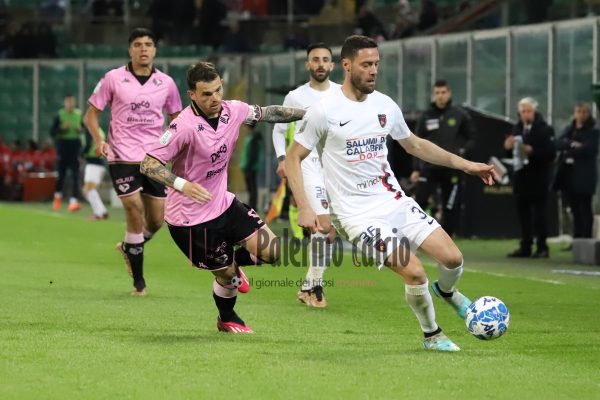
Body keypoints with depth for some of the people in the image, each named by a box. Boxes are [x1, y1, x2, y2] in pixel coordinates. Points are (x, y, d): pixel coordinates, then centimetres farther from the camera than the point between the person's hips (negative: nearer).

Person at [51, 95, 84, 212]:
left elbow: (83, 129, 18)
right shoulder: (59, 115, -3)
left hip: (75, 145, 2)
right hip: (63, 144, -2)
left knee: (75, 174, -10)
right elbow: (52, 132, -4)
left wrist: (81, 130, -4)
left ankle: (74, 201, -17)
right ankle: (58, 197, 32)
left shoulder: (79, 114, 5)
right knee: (61, 174, 6)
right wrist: (62, 128, -19)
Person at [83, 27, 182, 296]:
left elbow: (176, 117, 19)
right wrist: (98, 140, -13)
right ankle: (138, 281, -1)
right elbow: (92, 113, 4)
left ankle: (129, 248, 36)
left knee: (157, 218, 3)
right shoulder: (113, 79, -1)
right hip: (122, 157, -3)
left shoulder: (165, 83, 6)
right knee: (135, 212, -12)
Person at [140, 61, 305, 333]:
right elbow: (148, 164, -24)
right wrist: (182, 184, -36)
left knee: (271, 250, -4)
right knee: (225, 274, 3)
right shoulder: (185, 126, -26)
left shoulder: (233, 110, -6)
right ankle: (227, 321, 36)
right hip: (191, 217, -6)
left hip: (222, 203, 6)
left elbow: (269, 114, 13)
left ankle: (235, 263, 31)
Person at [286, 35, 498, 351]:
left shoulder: (385, 105, 5)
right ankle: (431, 336, 8)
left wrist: (464, 164, 15)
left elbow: (414, 145, 21)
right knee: (414, 273, -19)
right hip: (359, 215, -5)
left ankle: (446, 292, 32)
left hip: (395, 202, 5)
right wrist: (304, 209, -12)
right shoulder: (323, 111, -10)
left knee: (452, 259, -5)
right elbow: (293, 159, -3)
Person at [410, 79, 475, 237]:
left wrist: (463, 150, -5)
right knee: (419, 202, -13)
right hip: (428, 168, 0)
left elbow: (471, 138, 13)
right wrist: (416, 169, 2)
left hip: (451, 169, 0)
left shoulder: (460, 115, 2)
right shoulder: (426, 116, 4)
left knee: (451, 208, 4)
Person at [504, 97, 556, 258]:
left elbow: (550, 153, -15)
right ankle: (525, 246, 15)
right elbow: (513, 150, 17)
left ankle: (542, 248, 4)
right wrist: (508, 146, -4)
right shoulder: (518, 128, 10)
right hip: (521, 176, 6)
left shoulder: (544, 129, -9)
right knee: (523, 212, 8)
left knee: (539, 213, -2)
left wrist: (532, 151, -24)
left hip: (538, 177, -6)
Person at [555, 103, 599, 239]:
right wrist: (571, 144, -18)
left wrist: (568, 152, -10)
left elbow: (588, 149, -16)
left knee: (585, 209, -3)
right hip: (569, 173, 5)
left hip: (584, 175, -5)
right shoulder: (568, 129, 15)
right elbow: (558, 144, 1)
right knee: (575, 209, 7)